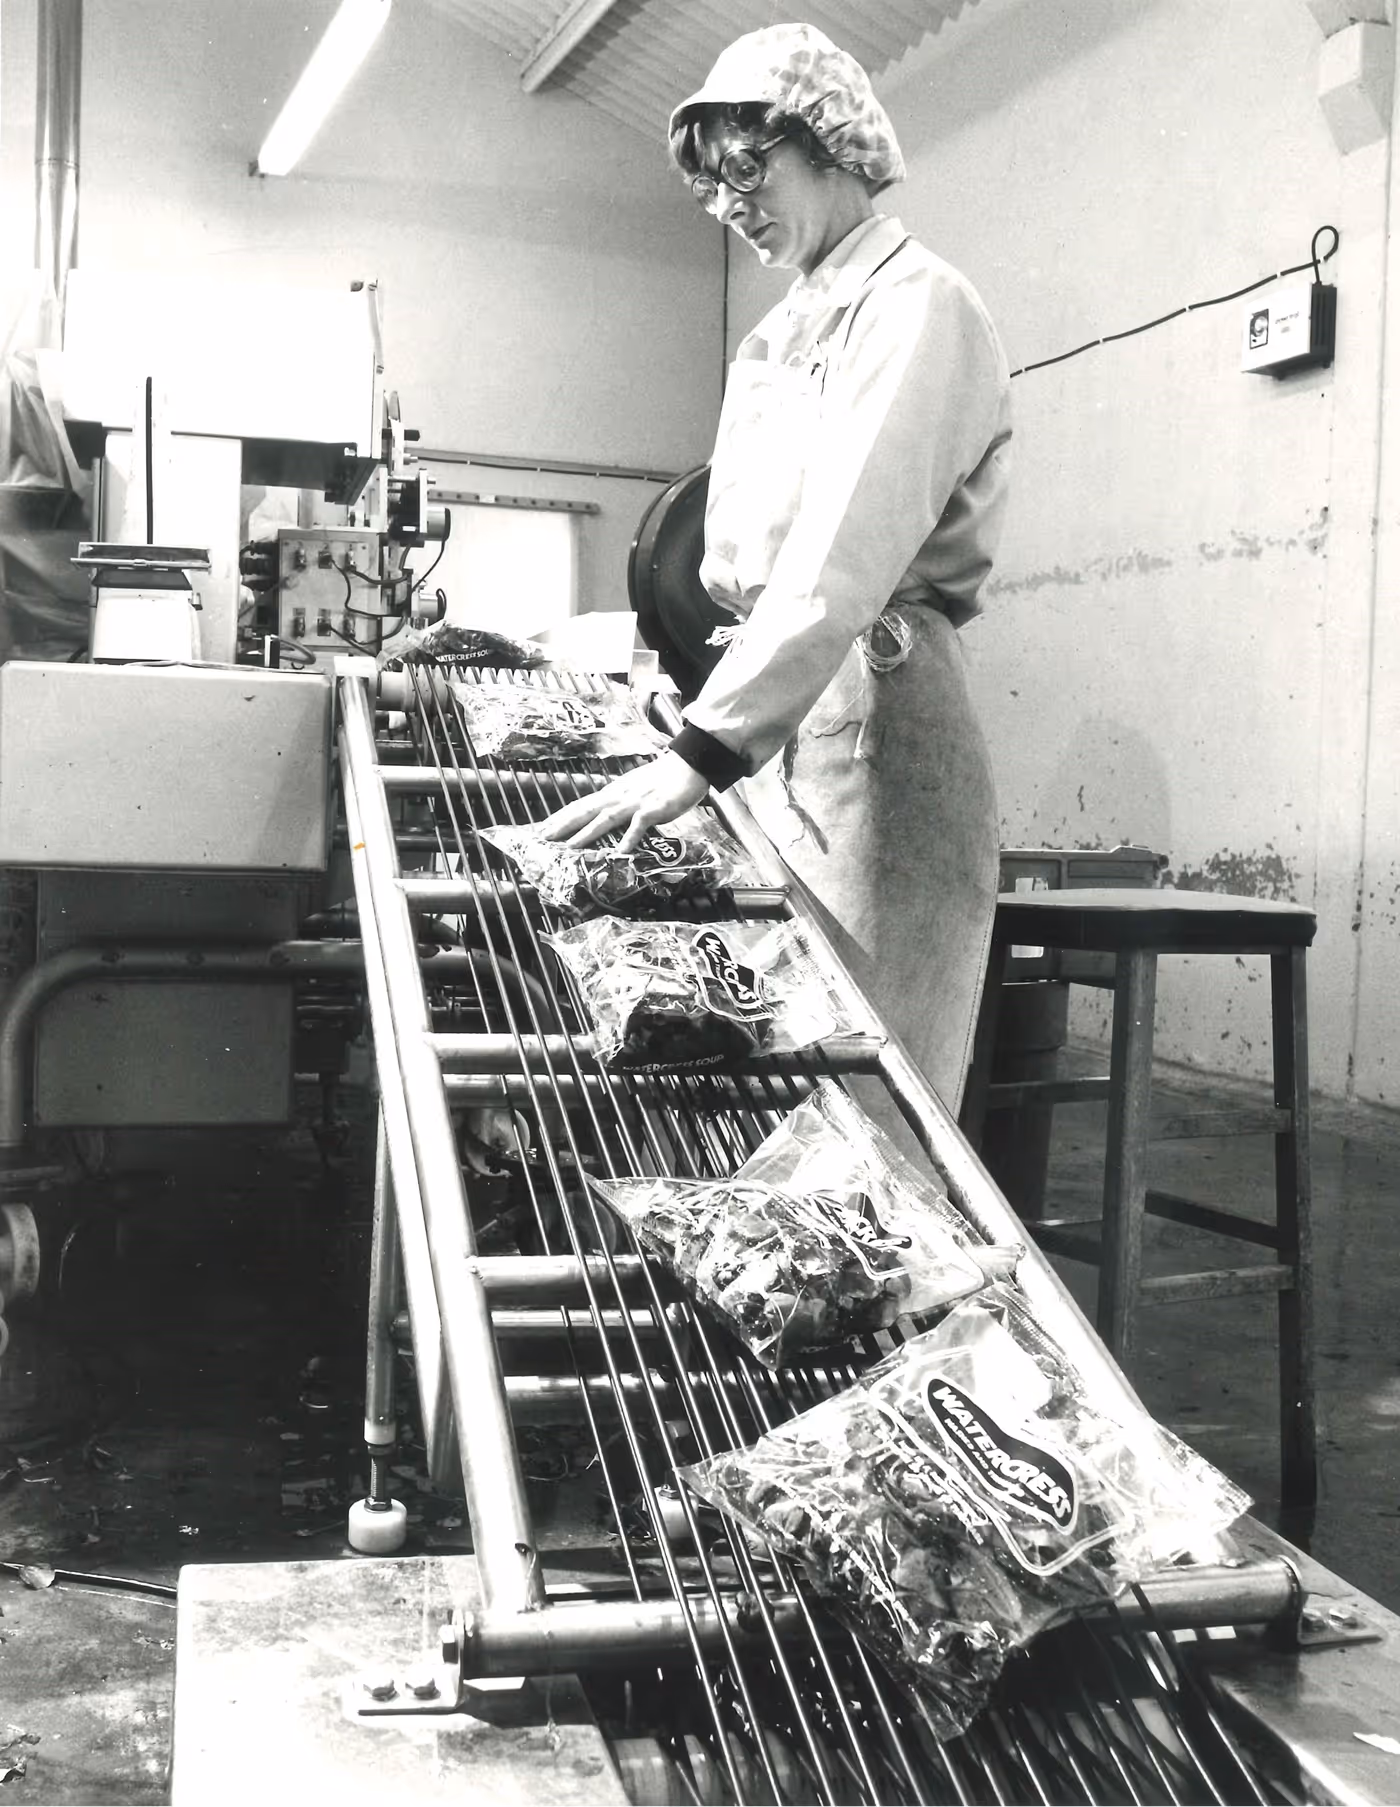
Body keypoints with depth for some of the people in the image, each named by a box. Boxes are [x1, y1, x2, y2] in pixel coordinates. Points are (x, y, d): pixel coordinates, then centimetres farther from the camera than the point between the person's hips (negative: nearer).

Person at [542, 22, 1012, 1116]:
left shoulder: (917, 306, -6)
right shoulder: (782, 338, 21)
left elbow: (844, 561, -20)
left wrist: (704, 752, -27)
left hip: (874, 707, -8)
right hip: (779, 709, 8)